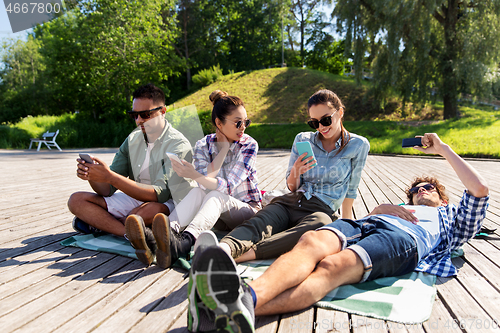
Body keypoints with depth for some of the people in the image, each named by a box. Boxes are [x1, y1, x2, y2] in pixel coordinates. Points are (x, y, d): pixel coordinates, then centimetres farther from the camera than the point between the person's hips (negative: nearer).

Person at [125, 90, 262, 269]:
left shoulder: (249, 145, -9)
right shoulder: (203, 145, 0)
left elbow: (228, 187, -21)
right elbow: (207, 179, -16)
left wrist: (195, 175, -37)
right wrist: (224, 147, -16)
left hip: (247, 209, -2)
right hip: (219, 214, 3)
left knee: (214, 196, -34)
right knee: (197, 192, -30)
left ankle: (182, 244, -63)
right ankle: (155, 242, -53)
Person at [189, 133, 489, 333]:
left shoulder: (450, 217, 39)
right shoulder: (401, 208, 46)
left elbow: (480, 190, 23)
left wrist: (444, 150, 30)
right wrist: (383, 208, 10)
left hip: (405, 238, -3)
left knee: (334, 265, -36)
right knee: (312, 241, -32)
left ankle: (245, 307, -59)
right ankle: (246, 294, -57)